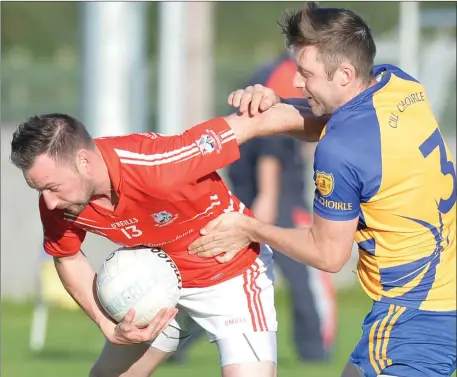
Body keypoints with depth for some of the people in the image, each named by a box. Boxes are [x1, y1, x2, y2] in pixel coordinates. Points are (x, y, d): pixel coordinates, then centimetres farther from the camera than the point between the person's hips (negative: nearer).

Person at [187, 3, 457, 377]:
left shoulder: (341, 151, -23)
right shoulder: (399, 83, -1)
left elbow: (329, 254, -11)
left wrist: (250, 229, 0)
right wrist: (275, 106, -1)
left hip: (419, 313, -9)